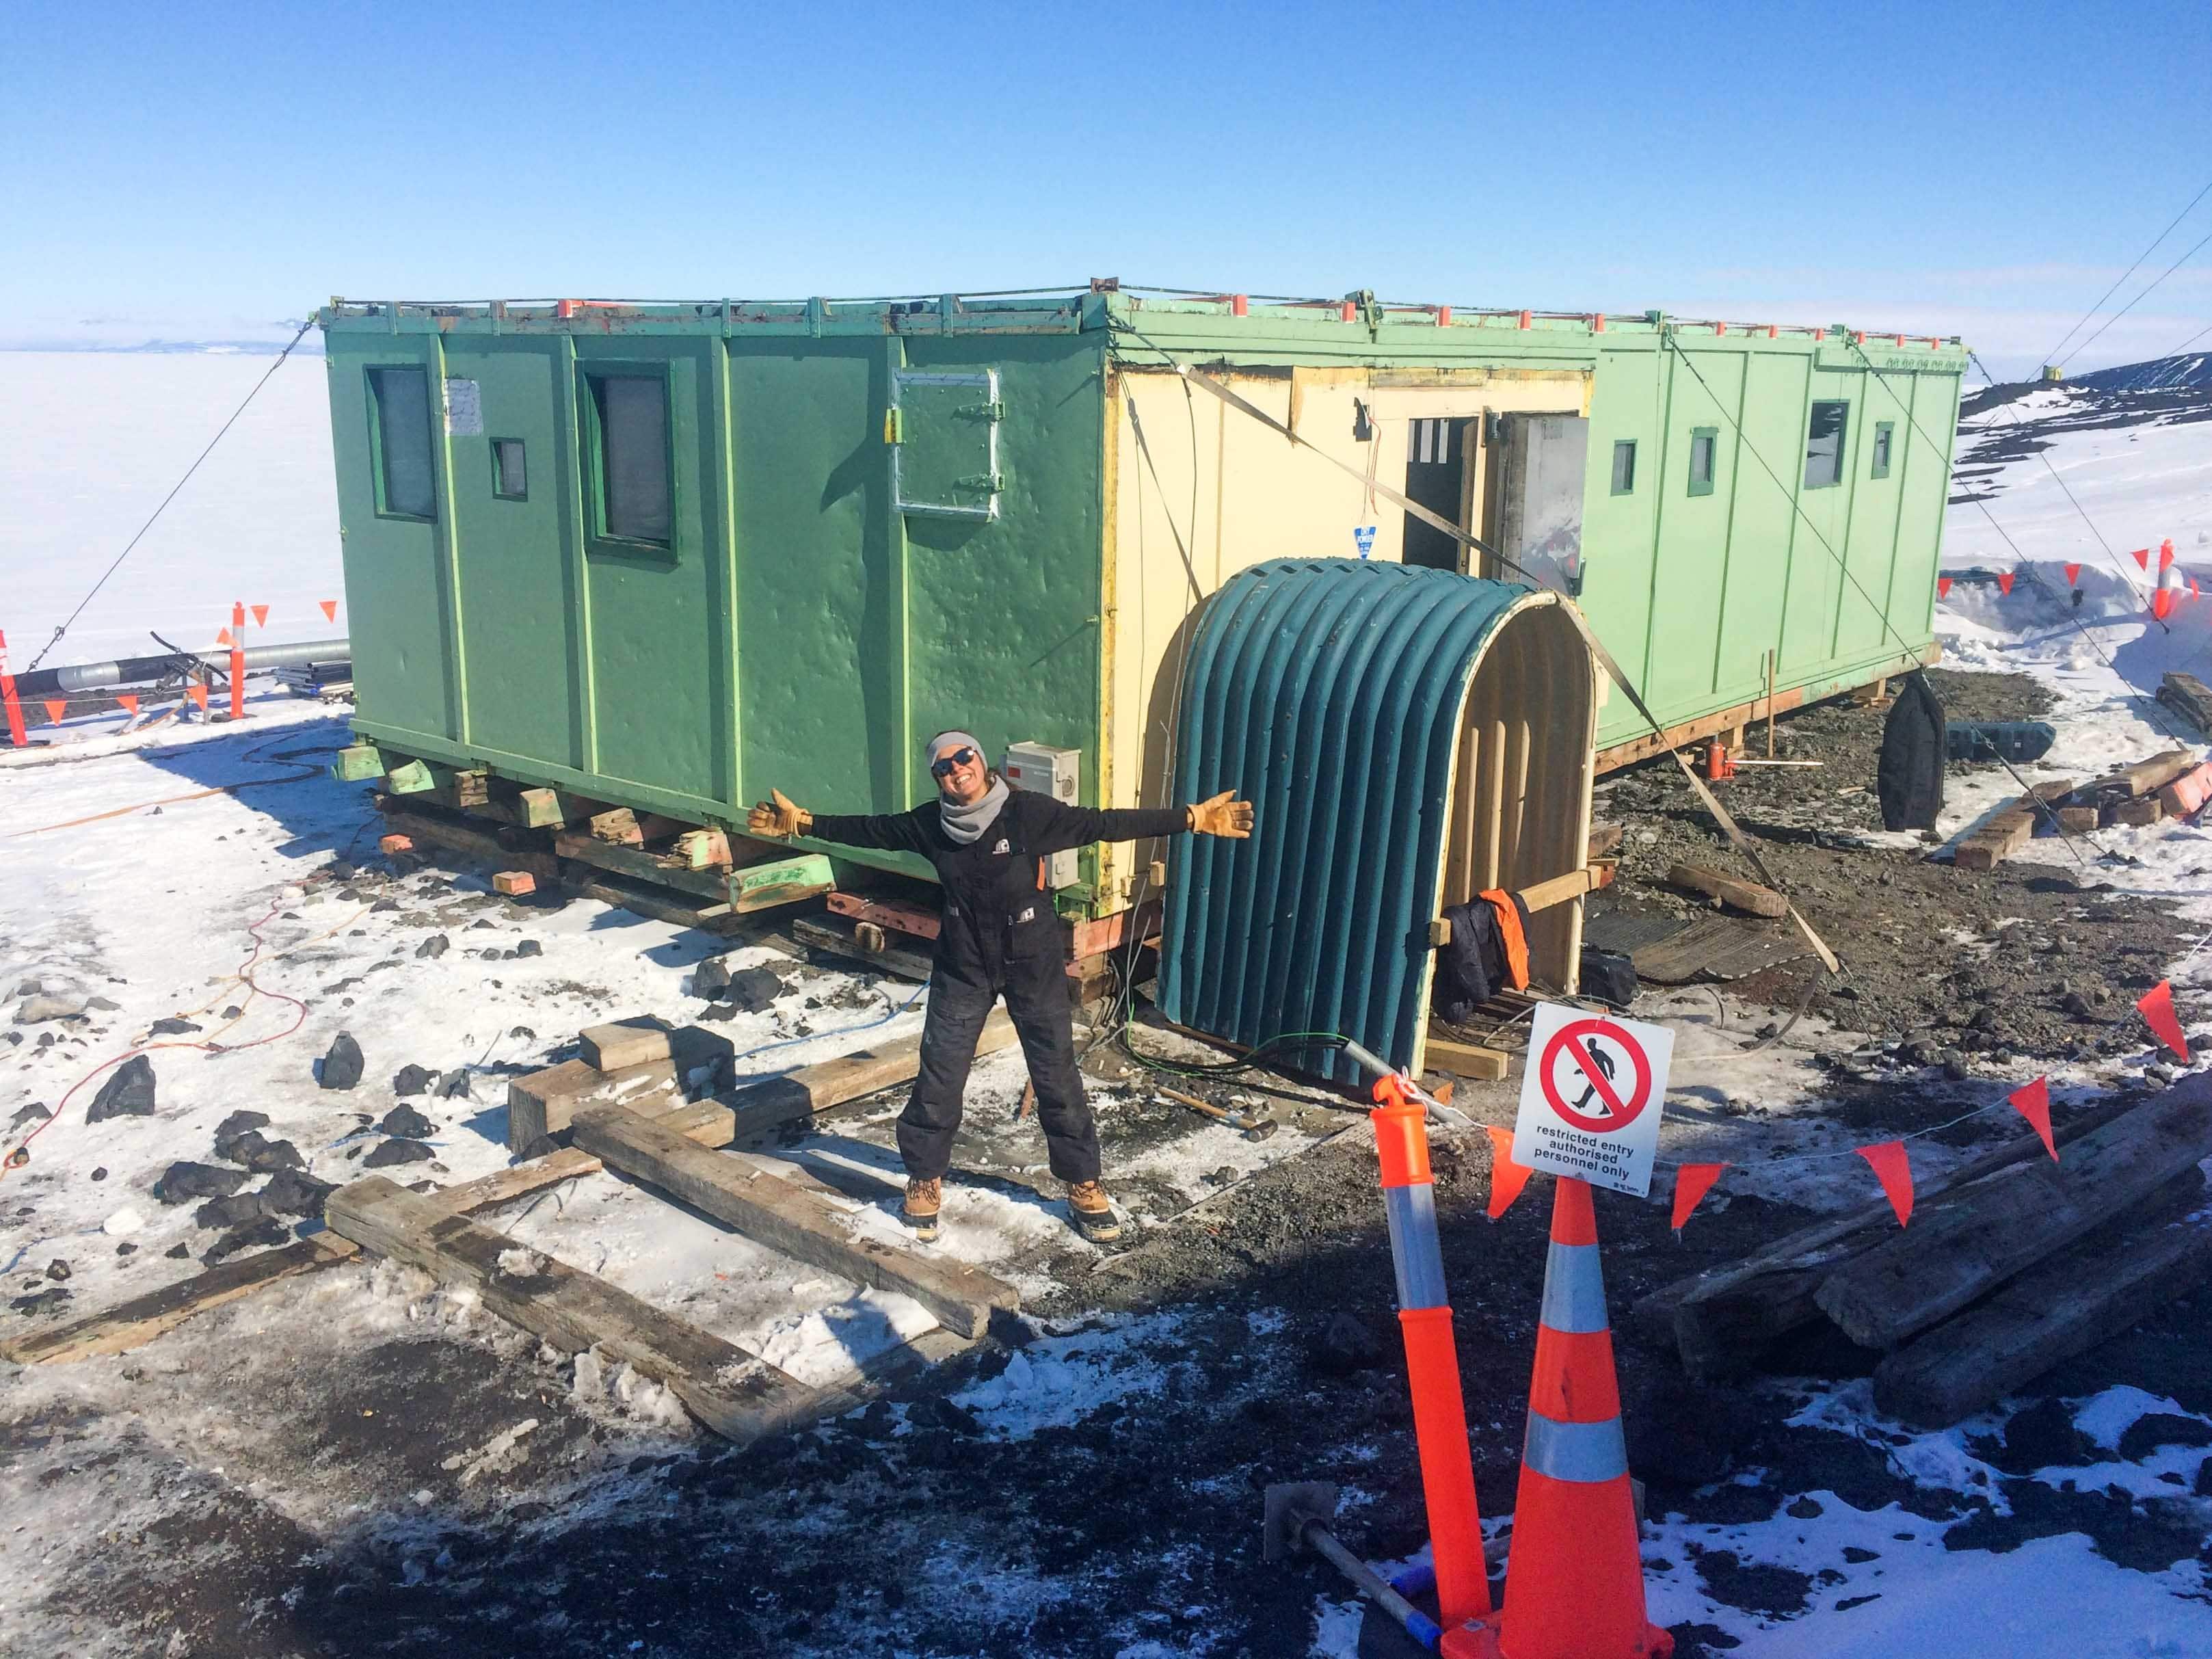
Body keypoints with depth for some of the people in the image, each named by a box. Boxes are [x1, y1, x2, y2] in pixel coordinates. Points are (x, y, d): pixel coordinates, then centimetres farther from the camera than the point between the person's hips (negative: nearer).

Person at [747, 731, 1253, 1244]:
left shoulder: (1028, 812, -17)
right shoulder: (929, 823, -8)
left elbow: (1103, 824, -18)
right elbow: (871, 829, 5)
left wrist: (1192, 818, -22)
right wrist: (801, 822, 6)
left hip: (1033, 965, -2)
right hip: (963, 968, 2)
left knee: (1057, 1077, 6)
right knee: (938, 1078, 6)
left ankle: (1083, 1185, 23)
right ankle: (924, 1180, 27)